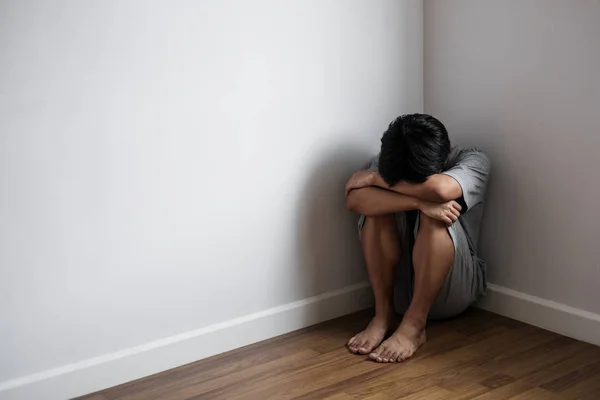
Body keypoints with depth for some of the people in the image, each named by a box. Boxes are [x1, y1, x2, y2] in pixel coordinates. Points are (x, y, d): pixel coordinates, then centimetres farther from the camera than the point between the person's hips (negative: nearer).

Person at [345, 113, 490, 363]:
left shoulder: (472, 162, -13)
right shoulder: (384, 164, -6)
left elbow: (440, 189, -37)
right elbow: (354, 200, -28)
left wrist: (375, 179, -24)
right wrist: (420, 202, -38)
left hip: (452, 290, -2)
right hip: (399, 285, 2)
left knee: (435, 216, -30)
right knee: (377, 206, -23)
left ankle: (414, 325, -25)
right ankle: (383, 313, -17)